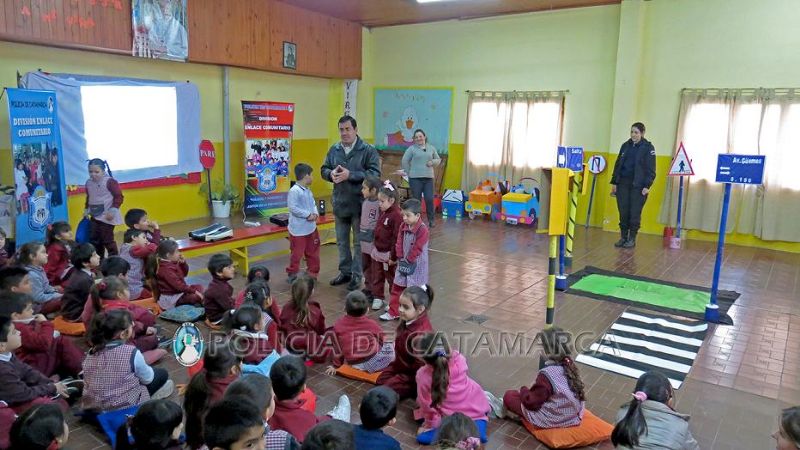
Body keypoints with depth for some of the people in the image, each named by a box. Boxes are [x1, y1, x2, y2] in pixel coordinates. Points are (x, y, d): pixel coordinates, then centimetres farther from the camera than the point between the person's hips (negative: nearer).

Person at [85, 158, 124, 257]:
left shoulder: (110, 182, -14)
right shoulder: (89, 183, 7)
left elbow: (119, 197, -15)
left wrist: (113, 210, -20)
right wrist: (87, 210, 17)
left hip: (107, 216, -8)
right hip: (95, 216, 8)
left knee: (107, 240, -5)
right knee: (94, 239, 12)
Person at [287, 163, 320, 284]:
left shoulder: (308, 191, 10)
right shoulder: (294, 191, -19)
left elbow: (313, 204, 15)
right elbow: (293, 208, -24)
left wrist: (315, 213, -6)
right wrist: (308, 215, -21)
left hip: (311, 228, 8)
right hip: (298, 230, -8)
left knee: (313, 252, 15)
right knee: (297, 253, 3)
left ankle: (313, 273, 28)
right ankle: (292, 274, 19)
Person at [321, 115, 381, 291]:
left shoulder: (368, 150, -9)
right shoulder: (334, 150, 5)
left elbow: (375, 173, -17)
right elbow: (324, 169, 13)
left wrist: (350, 175, -24)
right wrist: (331, 174, -12)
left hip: (359, 204, -5)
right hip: (340, 204, 5)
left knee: (359, 242, 6)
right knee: (342, 241, 16)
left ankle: (357, 275, 19)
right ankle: (345, 272, 31)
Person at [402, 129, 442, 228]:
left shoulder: (431, 148, 12)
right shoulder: (411, 149, 1)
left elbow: (438, 160, 20)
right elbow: (404, 162, 2)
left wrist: (433, 162, -1)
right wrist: (409, 172, 2)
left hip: (429, 178, 2)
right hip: (415, 179, -2)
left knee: (429, 199, -4)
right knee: (416, 200, 3)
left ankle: (431, 220, 11)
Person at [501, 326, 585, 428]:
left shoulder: (547, 374, -28)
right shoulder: (570, 365, -6)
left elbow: (531, 402, -22)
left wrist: (523, 390, 0)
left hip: (551, 421, -7)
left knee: (509, 396, 1)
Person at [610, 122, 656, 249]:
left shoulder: (648, 147, -3)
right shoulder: (625, 146, 11)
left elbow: (651, 169, -6)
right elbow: (618, 164, 15)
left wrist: (647, 186, -12)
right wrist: (614, 182, 10)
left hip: (638, 186, -4)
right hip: (623, 183, 4)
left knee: (635, 213, -1)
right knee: (623, 212, 5)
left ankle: (632, 239, 10)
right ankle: (623, 237, 14)